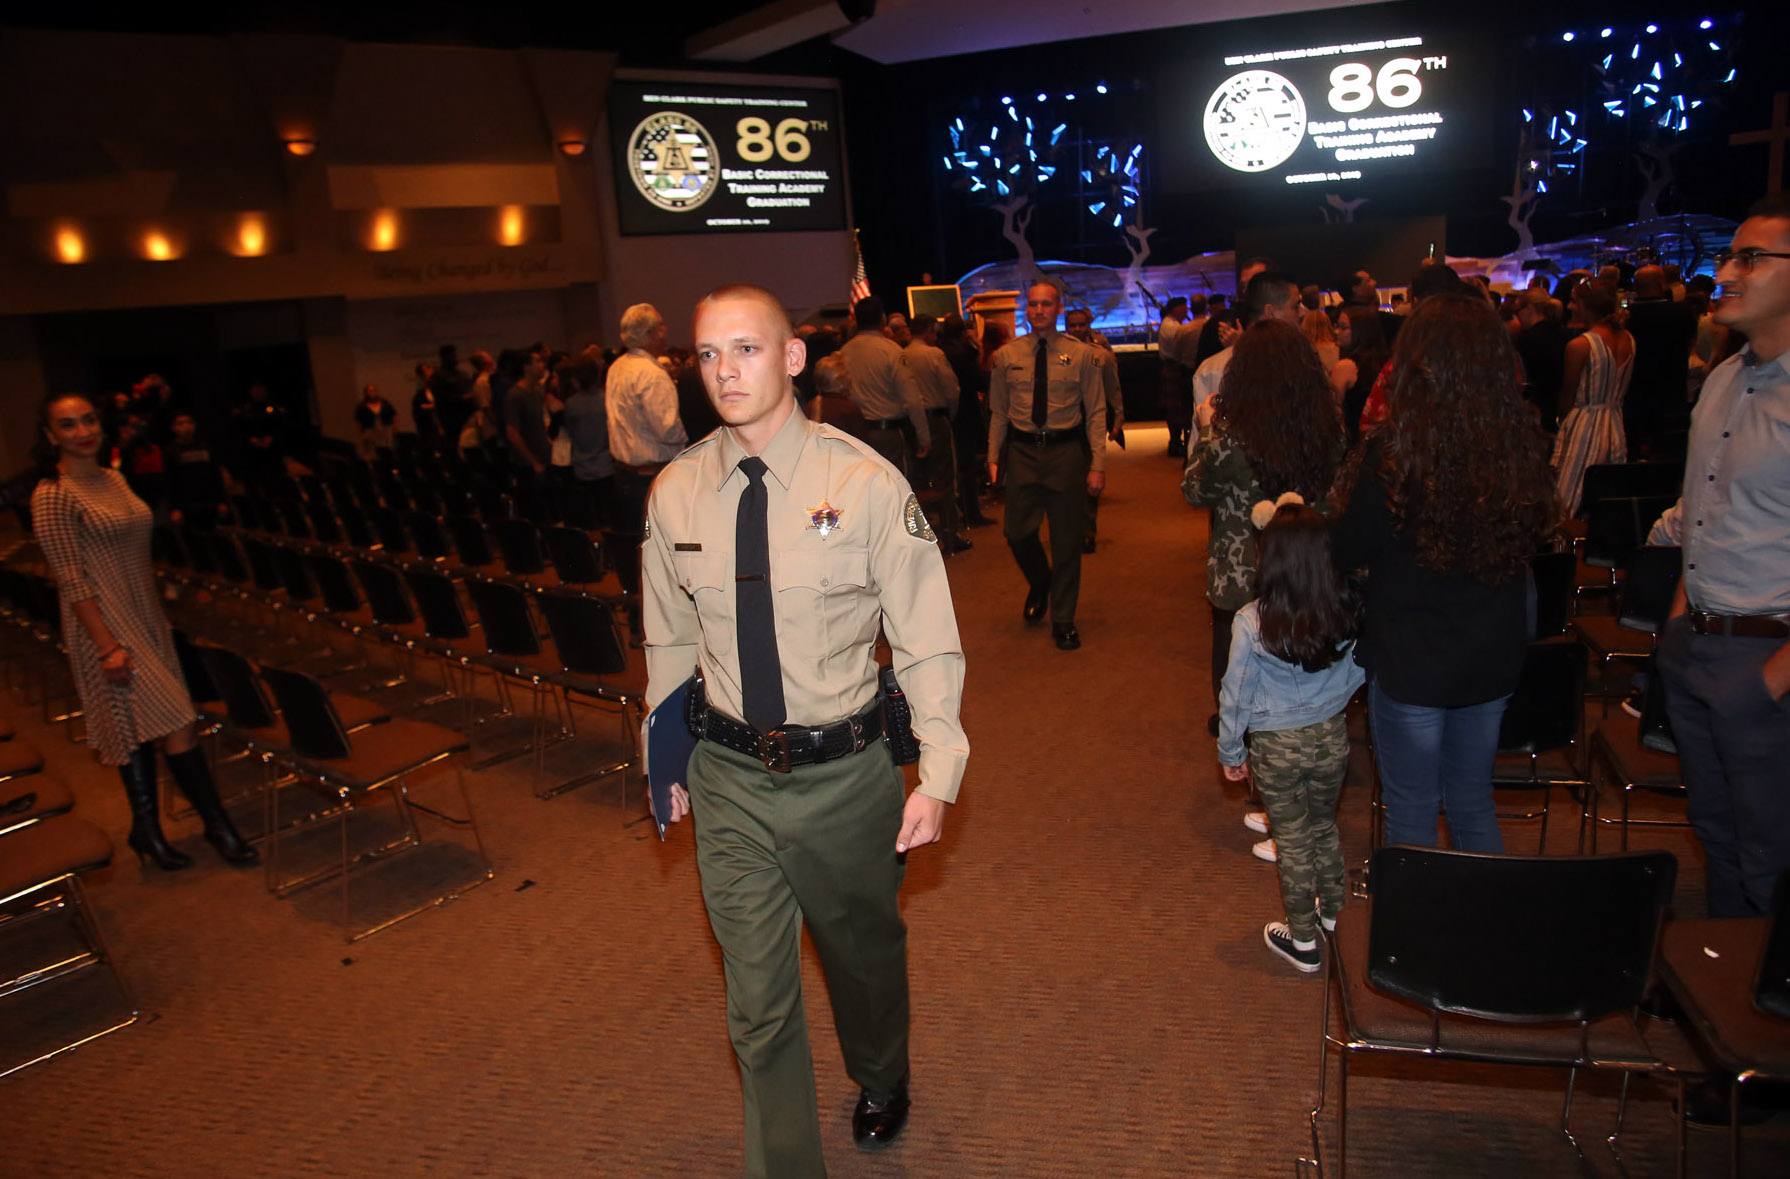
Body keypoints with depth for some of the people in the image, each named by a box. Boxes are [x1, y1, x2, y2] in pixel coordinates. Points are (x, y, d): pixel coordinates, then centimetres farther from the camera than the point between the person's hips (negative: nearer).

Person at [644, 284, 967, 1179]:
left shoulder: (866, 483, -14)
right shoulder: (676, 492, -5)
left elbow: (926, 640, -9)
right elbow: (669, 643, 7)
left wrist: (938, 775, -12)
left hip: (845, 775, -1)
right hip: (728, 778, 1)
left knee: (865, 954, 25)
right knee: (757, 1002, 10)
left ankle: (880, 1085, 58)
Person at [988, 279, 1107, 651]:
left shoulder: (1081, 355, -2)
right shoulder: (1006, 357, 3)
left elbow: (1096, 412, -2)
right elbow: (998, 413, 8)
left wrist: (1097, 464, -8)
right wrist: (992, 458, 3)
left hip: (1066, 451, -1)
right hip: (1023, 452, 1)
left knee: (1067, 539, 6)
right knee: (1017, 532, 1)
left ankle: (1063, 620, 22)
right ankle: (1039, 584, 36)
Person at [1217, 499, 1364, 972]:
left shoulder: (1252, 622, -23)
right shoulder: (1348, 611, -14)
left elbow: (1236, 695, -13)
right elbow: (1359, 675, 2)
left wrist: (1231, 752, 1)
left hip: (1276, 747, -3)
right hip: (1331, 737, 3)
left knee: (1293, 841, 14)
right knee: (1325, 827, 26)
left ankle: (1303, 940, 28)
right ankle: (1333, 913, 44)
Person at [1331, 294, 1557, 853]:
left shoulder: (1390, 453, -22)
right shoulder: (1526, 445, -7)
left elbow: (1347, 553, -12)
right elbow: (1532, 538, 6)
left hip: (1408, 663, -5)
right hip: (1493, 660, 5)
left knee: (1411, 813, 13)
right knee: (1473, 803, 23)